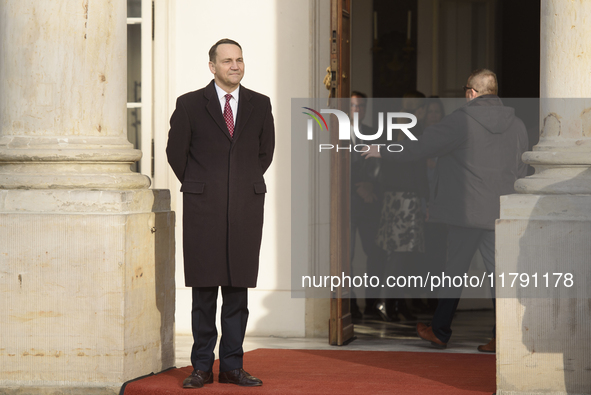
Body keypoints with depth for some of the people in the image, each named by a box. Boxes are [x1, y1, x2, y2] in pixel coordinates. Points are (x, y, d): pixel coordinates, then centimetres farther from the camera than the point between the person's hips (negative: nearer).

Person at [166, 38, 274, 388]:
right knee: (204, 288, 0)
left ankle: (232, 365, 9)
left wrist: (245, 186, 13)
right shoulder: (190, 104, 1)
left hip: (246, 207, 2)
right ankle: (202, 366, 6)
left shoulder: (260, 105, 8)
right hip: (203, 208, -2)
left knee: (238, 287, 3)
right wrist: (198, 188, 11)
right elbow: (176, 152, 8)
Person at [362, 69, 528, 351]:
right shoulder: (517, 126, 6)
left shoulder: (460, 121, -9)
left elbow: (418, 148, -6)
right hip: (500, 212, 4)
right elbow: (520, 173, 14)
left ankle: (439, 331, 19)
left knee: (455, 270, 7)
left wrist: (382, 152, 8)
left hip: (465, 209, -4)